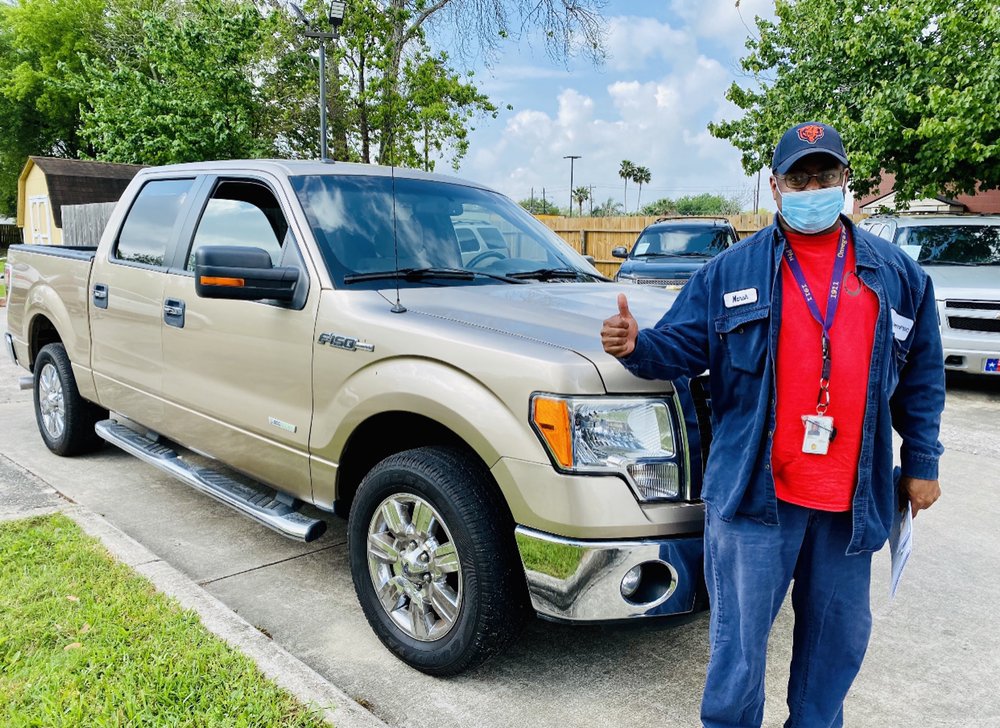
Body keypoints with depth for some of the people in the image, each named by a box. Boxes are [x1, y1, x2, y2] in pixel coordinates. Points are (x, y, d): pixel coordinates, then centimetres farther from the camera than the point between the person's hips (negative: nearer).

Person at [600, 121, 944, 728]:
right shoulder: (732, 269, 1)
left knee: (839, 633, 18)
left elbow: (922, 377, 13)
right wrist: (636, 347, -21)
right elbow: (682, 347, 0)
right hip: (755, 493, -3)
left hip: (853, 497, 3)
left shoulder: (898, 274, 8)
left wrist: (922, 463, 11)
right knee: (740, 638, 5)